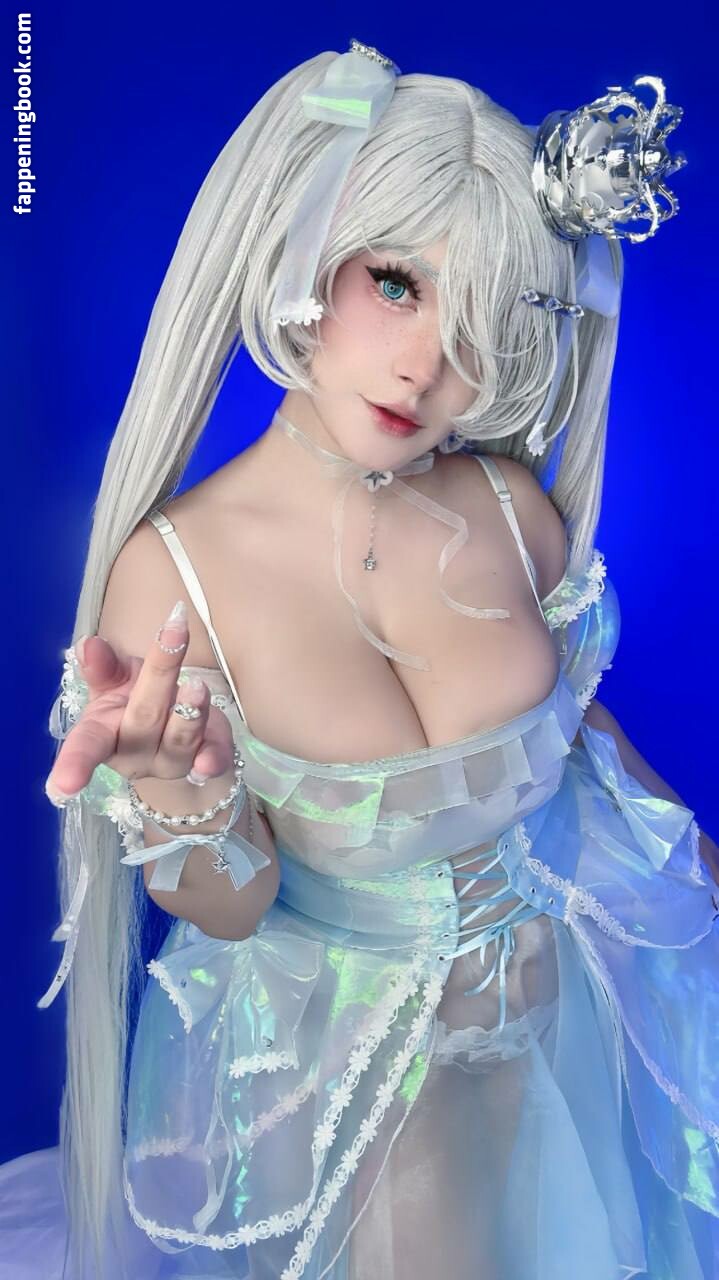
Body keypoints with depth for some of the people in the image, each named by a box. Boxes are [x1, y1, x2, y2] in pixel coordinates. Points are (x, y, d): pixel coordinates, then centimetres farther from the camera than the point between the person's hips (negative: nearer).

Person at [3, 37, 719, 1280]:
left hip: (573, 988, 4)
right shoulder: (171, 571, -26)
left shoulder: (512, 502, -19)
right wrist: (176, 796, -39)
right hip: (358, 1058, -3)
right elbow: (230, 912, -18)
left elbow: (575, 713, 0)